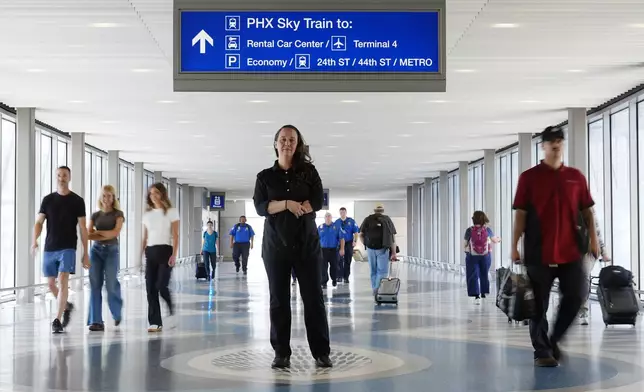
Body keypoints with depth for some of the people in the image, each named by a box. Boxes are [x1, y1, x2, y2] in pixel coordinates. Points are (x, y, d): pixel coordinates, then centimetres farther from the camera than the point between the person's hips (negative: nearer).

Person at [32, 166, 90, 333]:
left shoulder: (77, 201, 2)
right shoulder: (48, 199, 8)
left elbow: (83, 228, 2)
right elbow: (39, 223, 5)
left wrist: (85, 253, -1)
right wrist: (34, 240, -14)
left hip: (68, 248, -3)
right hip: (49, 248, 4)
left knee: (62, 282, -16)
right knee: (51, 284, 10)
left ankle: (58, 320, -14)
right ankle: (66, 306, 36)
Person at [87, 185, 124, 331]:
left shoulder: (118, 214, 4)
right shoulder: (95, 215, 12)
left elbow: (115, 232, -9)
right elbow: (88, 235, 2)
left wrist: (97, 232, -4)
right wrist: (105, 235, -12)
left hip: (111, 250, -3)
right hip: (96, 250, 3)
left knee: (111, 284, -7)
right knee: (95, 285, -5)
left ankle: (117, 313, 23)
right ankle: (96, 321, -5)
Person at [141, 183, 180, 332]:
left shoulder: (171, 212, 2)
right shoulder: (147, 214, 14)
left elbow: (175, 235, -3)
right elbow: (145, 237, 16)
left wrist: (174, 254, -13)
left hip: (165, 250, -4)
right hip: (150, 252, 4)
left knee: (161, 286, -15)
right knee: (150, 288, -2)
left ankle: (172, 312, 11)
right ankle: (155, 322, 3)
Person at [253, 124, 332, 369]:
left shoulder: (309, 172, 6)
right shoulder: (265, 176, 7)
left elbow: (318, 202, -4)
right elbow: (260, 207, -5)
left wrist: (296, 208, -12)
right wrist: (287, 204, -18)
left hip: (307, 243, 0)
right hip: (276, 244, 1)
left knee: (313, 297, -2)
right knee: (279, 299, 2)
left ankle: (321, 352, 2)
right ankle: (281, 353, 8)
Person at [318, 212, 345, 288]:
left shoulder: (336, 227, 4)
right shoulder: (320, 227, 7)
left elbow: (341, 239, 2)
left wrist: (342, 249, -6)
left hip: (333, 250, 0)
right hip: (323, 250, 0)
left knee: (334, 266, 6)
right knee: (323, 267, -5)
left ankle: (334, 280, 21)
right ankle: (324, 282, -1)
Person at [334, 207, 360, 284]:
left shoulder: (351, 221, 1)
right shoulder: (337, 222, 3)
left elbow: (356, 232, 1)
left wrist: (355, 241, -8)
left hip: (349, 243, 0)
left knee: (348, 261, 4)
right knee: (339, 260, -3)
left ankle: (346, 277, 11)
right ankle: (339, 276, 5)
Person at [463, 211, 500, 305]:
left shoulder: (469, 230, -9)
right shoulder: (487, 230, -4)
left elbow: (465, 245, -2)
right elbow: (495, 240, 13)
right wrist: (498, 239, 37)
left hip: (472, 256, -2)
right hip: (485, 255, 2)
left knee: (473, 276, 0)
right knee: (484, 274, 20)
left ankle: (477, 296, -14)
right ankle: (483, 293, 34)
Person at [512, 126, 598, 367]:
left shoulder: (576, 177, 10)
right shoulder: (529, 177, 2)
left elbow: (587, 211, 12)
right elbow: (520, 214, 0)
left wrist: (593, 239, 1)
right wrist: (515, 246, -5)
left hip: (570, 250, 3)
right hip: (539, 251, -3)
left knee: (577, 295, -1)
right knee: (540, 303, 2)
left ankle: (554, 341, 18)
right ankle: (542, 351, 12)